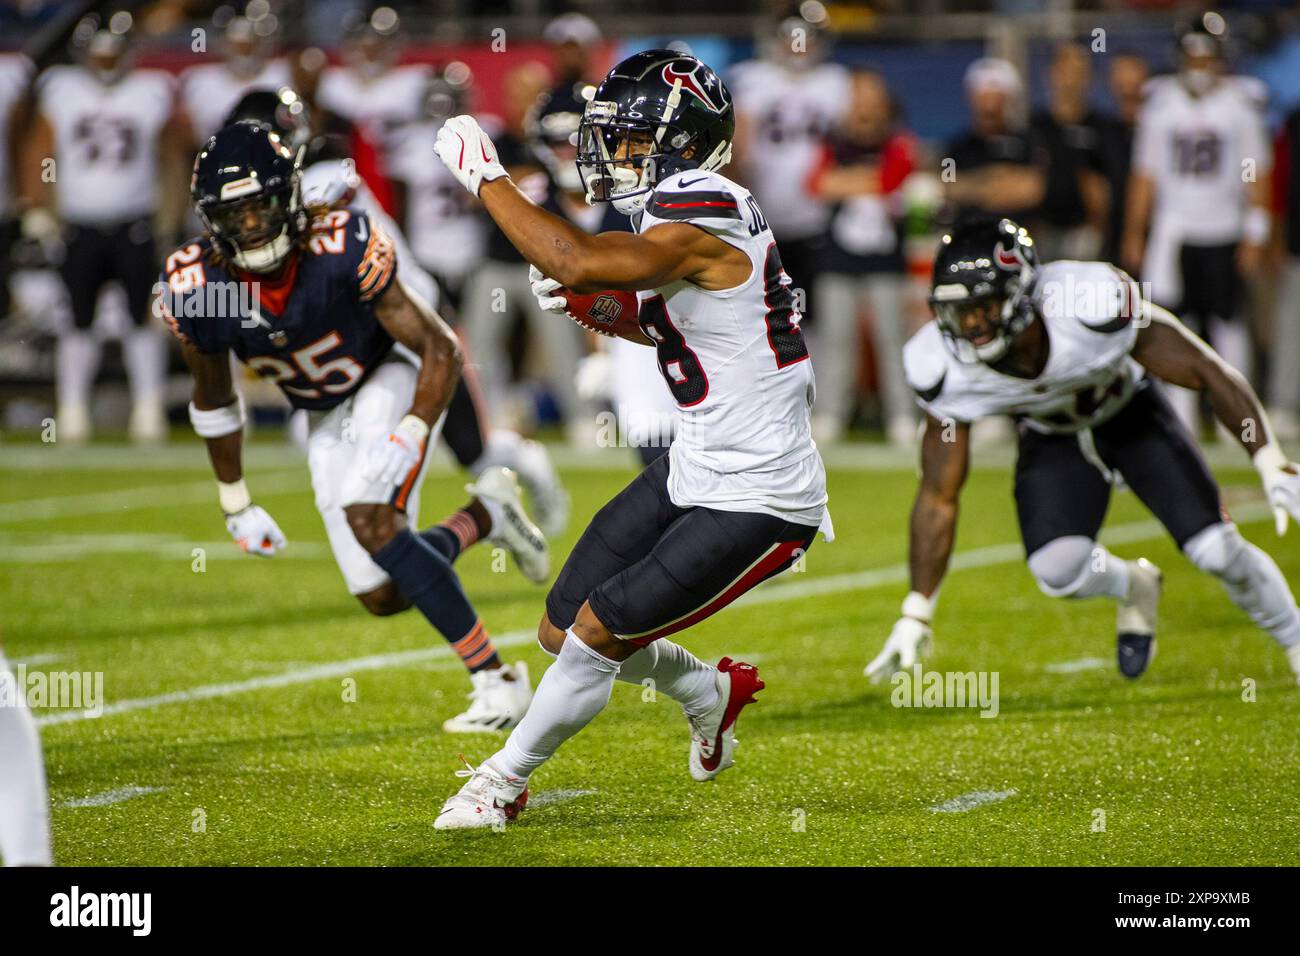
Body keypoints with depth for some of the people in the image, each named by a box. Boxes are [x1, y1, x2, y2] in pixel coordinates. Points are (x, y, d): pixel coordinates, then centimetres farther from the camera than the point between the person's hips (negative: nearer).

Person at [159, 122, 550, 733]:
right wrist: (235, 505, 6)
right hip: (327, 418, 5)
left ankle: (495, 678, -17)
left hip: (390, 379, -5)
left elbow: (441, 350, -25)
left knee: (371, 523, -29)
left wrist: (409, 441, -37)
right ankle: (485, 516, 25)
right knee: (382, 596, -3)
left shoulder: (340, 247, -31)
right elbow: (214, 401, 0)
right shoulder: (196, 288, -20)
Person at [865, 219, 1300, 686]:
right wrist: (916, 616, -14)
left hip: (1129, 414, -2)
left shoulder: (1090, 305, -39)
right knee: (1057, 569, -21)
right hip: (1052, 438, 2)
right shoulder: (947, 370, -29)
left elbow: (1209, 372, -27)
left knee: (1217, 551, -12)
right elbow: (938, 496, -16)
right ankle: (1134, 589, 15)